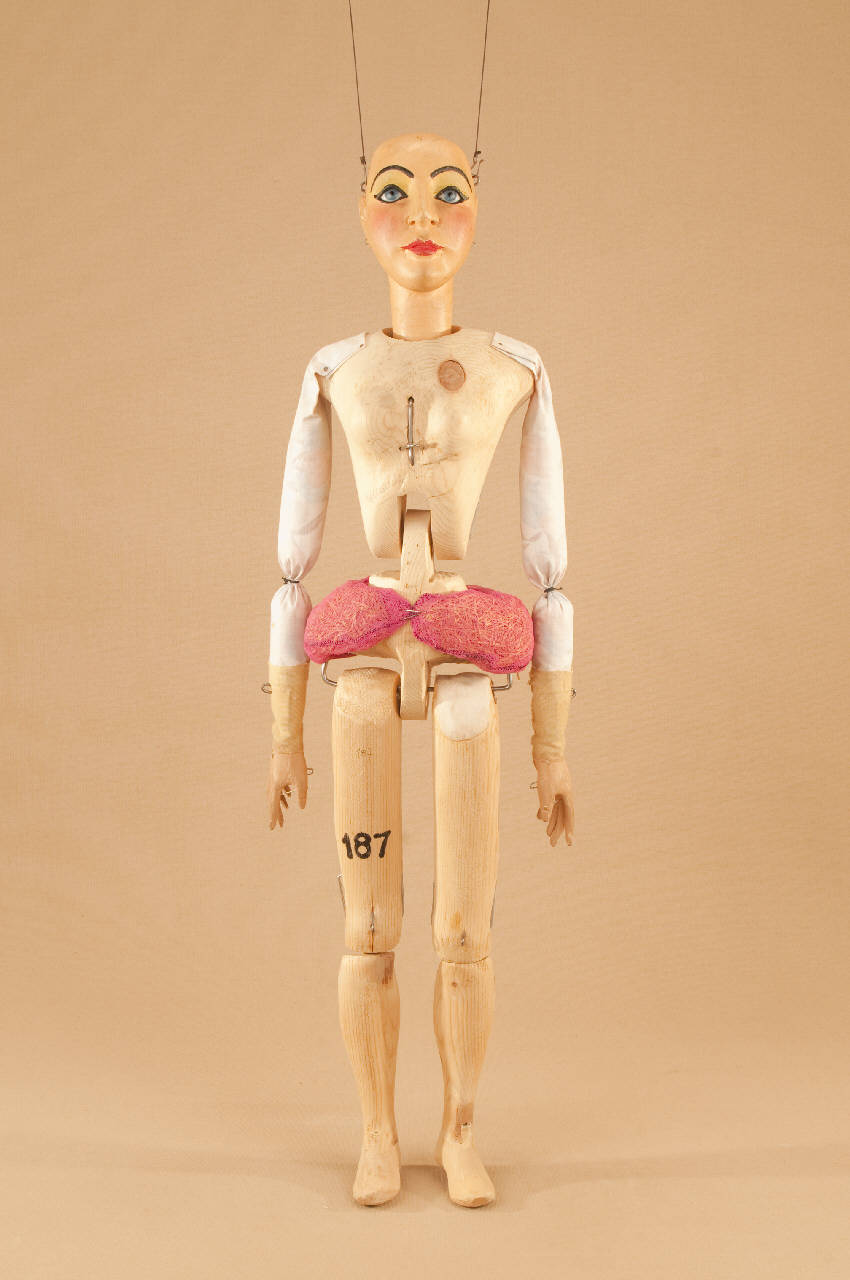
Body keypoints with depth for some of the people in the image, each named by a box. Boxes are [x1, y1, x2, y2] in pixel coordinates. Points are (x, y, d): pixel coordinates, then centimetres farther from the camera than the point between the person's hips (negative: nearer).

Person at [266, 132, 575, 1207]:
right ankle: (378, 1138, 23)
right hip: (363, 676, 1)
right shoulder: (333, 374, 8)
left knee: (465, 936, 2)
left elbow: (550, 563, 4)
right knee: (369, 934, 5)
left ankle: (460, 1137, 23)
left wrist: (554, 747, 2)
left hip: (468, 680, 0)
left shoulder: (516, 371, 6)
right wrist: (283, 735, 5)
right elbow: (289, 562, 8)